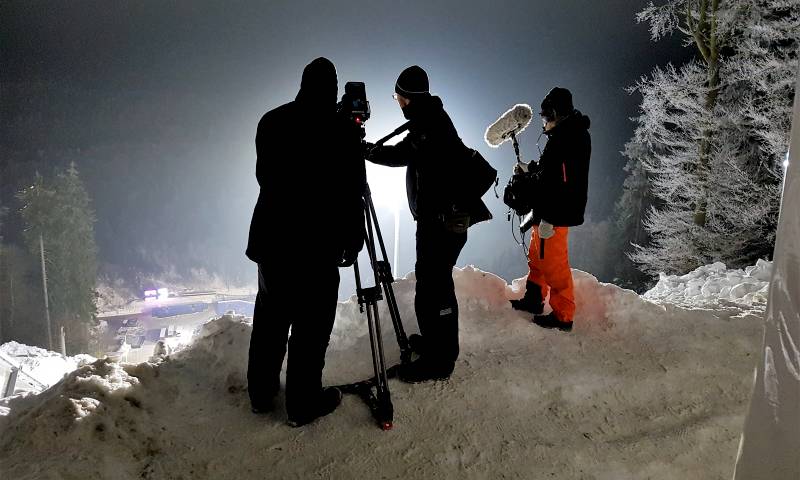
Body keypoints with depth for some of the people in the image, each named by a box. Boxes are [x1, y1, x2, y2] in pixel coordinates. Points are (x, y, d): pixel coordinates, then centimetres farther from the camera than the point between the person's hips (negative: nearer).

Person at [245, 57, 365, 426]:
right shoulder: (342, 132, -10)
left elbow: (263, 175, 15)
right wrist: (352, 240, 1)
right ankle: (303, 404, 15)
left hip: (271, 237, 6)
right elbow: (351, 194, -9)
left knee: (269, 317, 17)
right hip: (317, 245, -6)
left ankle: (261, 394, 31)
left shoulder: (270, 122, 6)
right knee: (310, 325, 4)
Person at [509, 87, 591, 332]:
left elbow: (562, 183, -27)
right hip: (547, 212, 11)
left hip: (556, 215, -11)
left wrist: (549, 219, -27)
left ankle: (563, 316, 9)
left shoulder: (566, 136, -20)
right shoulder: (570, 133, 14)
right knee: (537, 257, 22)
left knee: (553, 265, -2)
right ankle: (533, 299, 37)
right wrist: (530, 169, 36)